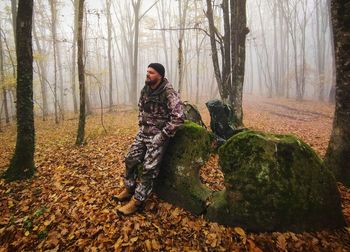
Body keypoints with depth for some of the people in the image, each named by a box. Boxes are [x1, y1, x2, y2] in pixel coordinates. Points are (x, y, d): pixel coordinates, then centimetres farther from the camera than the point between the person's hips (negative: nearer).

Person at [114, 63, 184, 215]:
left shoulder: (169, 93, -19)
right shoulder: (145, 89, 5)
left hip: (158, 134, -7)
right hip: (143, 131, 8)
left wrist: (163, 135, -22)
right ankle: (129, 189, 31)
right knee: (131, 159, 11)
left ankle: (137, 200, 7)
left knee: (149, 168, -7)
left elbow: (178, 117, -24)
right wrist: (141, 124, 11)